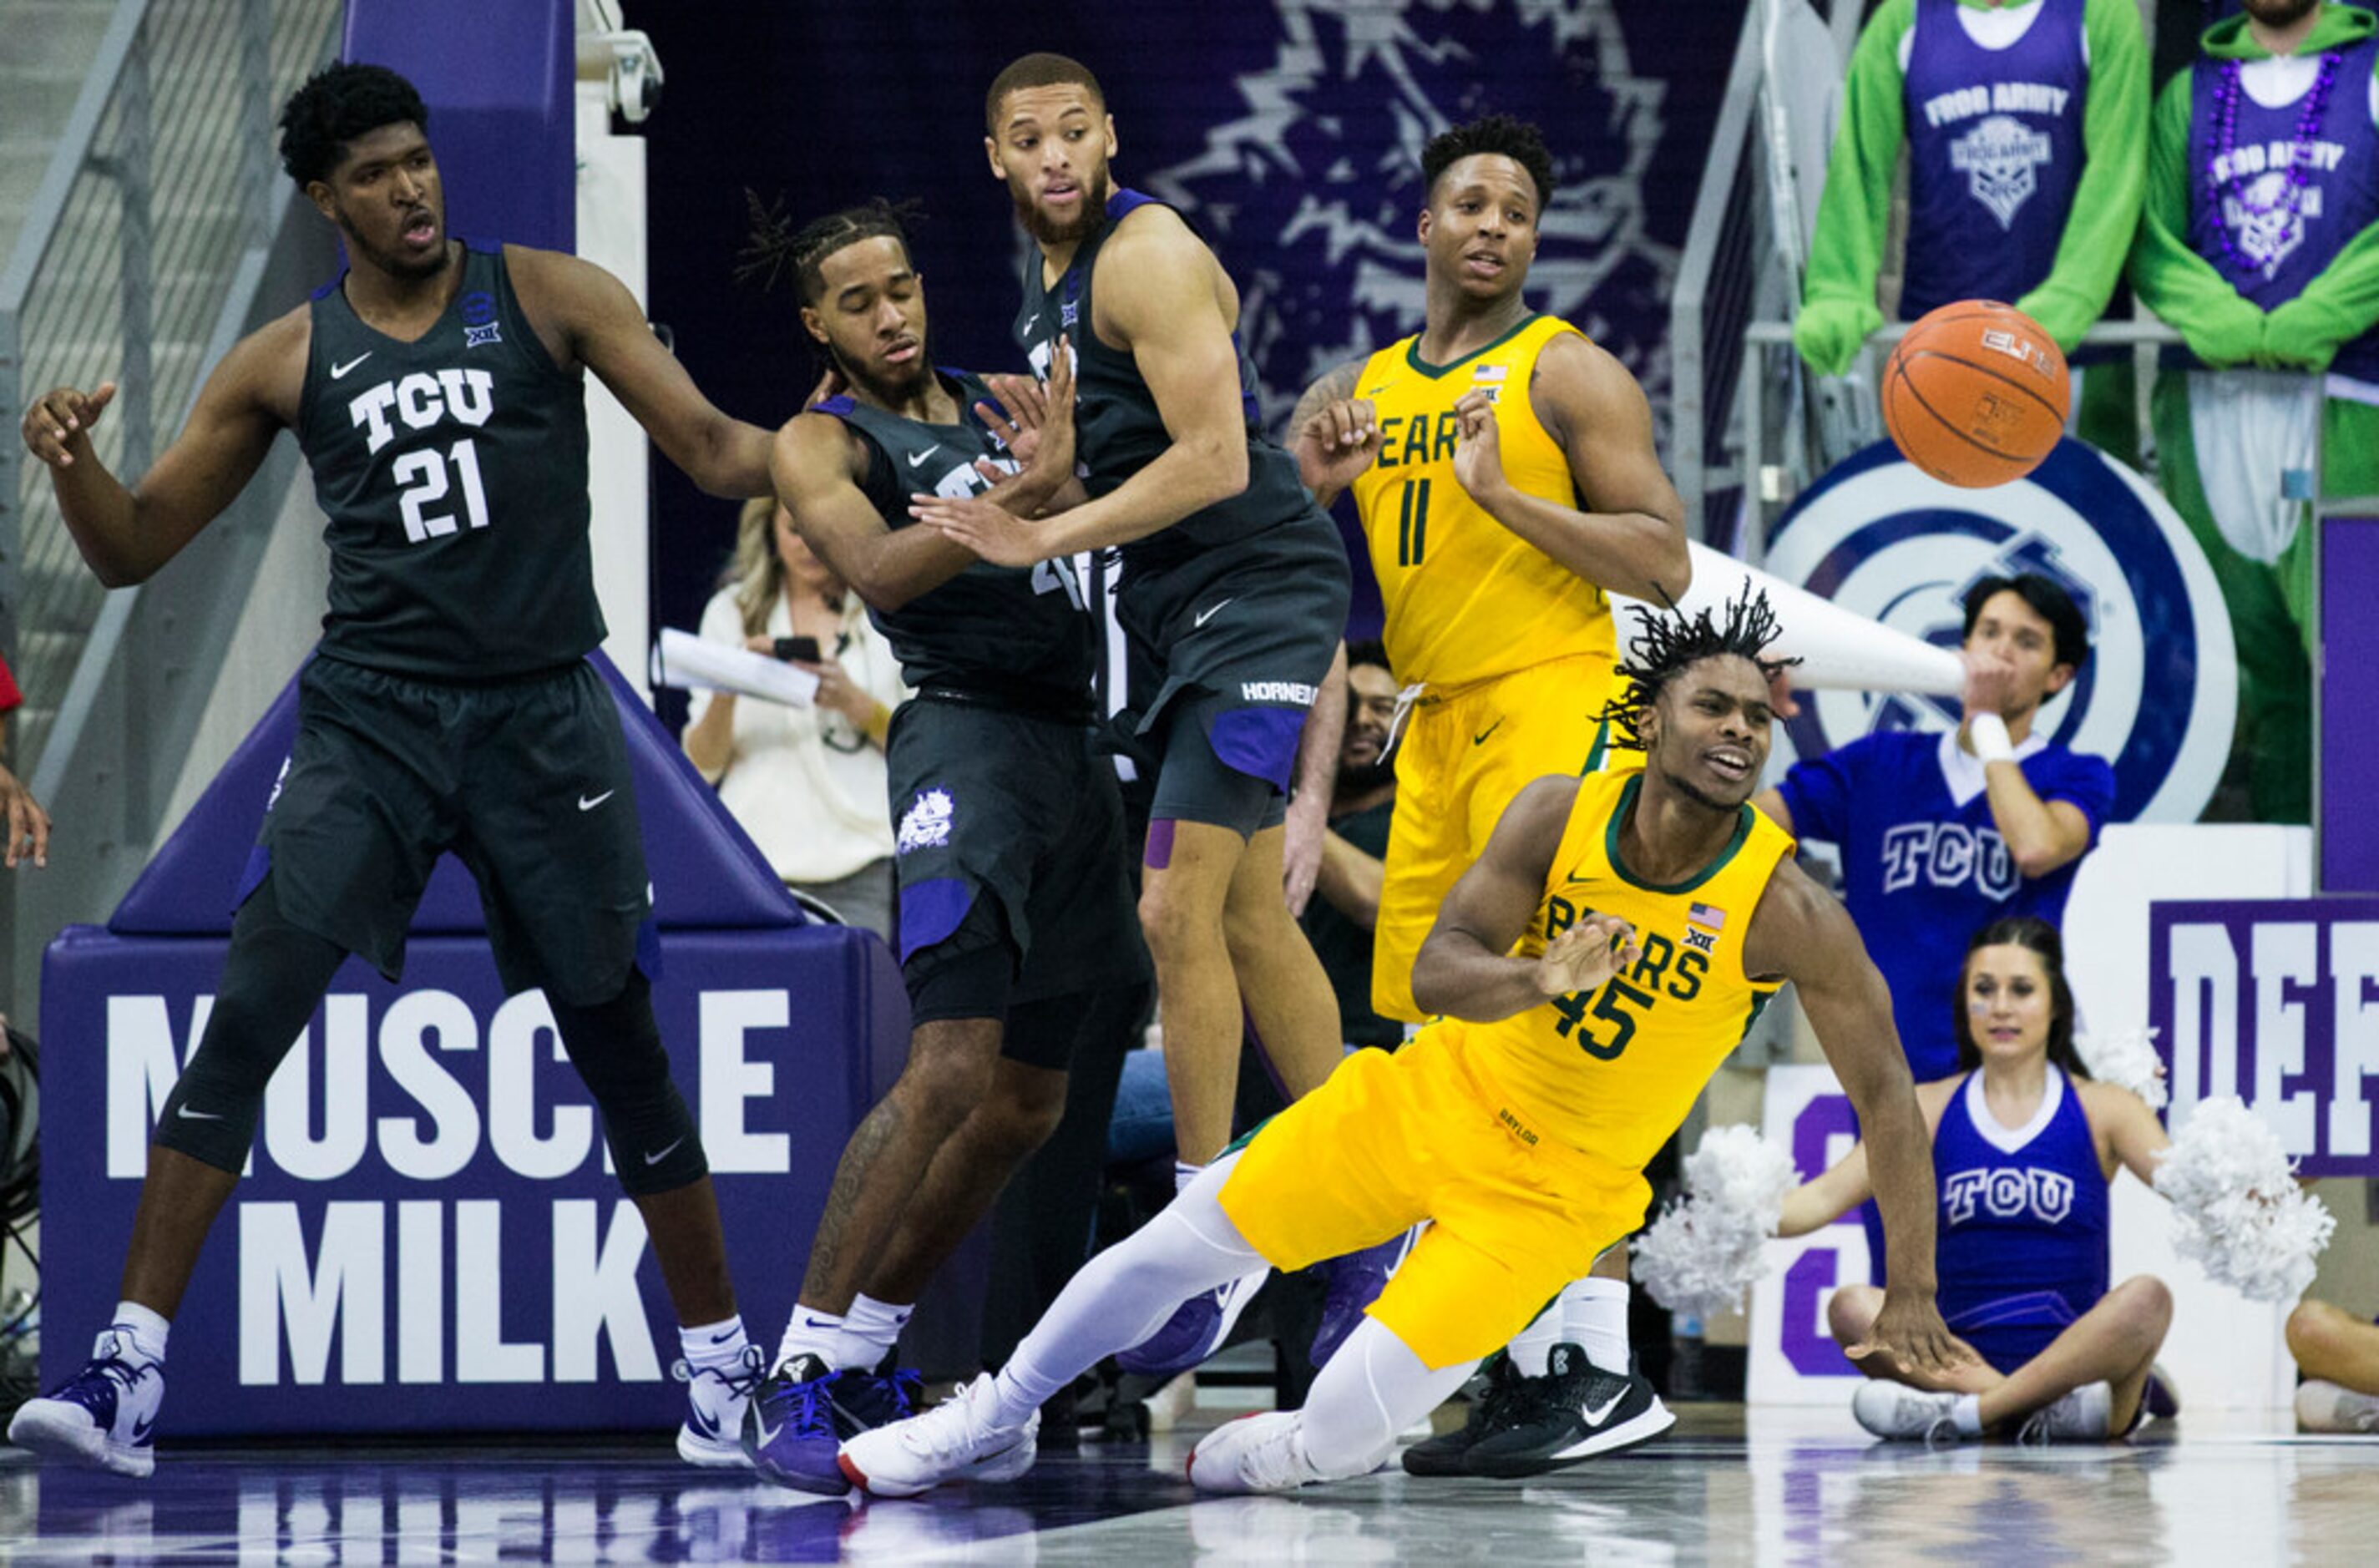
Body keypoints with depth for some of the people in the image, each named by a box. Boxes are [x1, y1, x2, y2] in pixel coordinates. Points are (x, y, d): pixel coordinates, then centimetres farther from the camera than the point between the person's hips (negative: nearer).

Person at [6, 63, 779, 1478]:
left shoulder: (549, 297, 3)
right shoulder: (287, 361, 7)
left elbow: (715, 452, -1)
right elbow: (133, 550, 9)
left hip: (545, 714, -1)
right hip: (373, 713, 1)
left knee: (621, 1044, 5)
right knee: (247, 1017, -14)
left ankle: (721, 1360, 21)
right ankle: (131, 1373, -16)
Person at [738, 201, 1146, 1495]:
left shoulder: (1001, 406, 19)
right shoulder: (819, 445, 2)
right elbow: (880, 568, -17)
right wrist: (1022, 492, -30)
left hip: (1077, 751, 7)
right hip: (969, 731, -7)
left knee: (1024, 1105, 8)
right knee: (951, 1070, -21)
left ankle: (865, 1358, 17)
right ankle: (798, 1374, -18)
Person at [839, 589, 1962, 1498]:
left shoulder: (1781, 908, -20)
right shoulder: (1560, 815, -12)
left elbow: (1886, 1094, -13)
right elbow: (1435, 971, -17)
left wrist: (1910, 1291, -14)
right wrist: (1538, 981, -39)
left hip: (1552, 1187, -3)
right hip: (1436, 1096, 3)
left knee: (1339, 1440, -17)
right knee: (1175, 1245, 3)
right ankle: (995, 1425, 26)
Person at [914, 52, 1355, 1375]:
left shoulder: (1147, 255, -17)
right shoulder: (1052, 278, 13)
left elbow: (1215, 457, -24)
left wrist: (1048, 540, -23)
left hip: (1256, 592, -10)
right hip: (1183, 610, 10)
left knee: (1177, 908, -14)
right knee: (1248, 914, 14)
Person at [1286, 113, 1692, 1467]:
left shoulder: (1570, 375, -2)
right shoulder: (1360, 393, 16)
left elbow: (1665, 566, -9)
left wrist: (1506, 497, -18)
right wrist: (1312, 480, -3)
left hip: (1550, 706, -7)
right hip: (1435, 727, 7)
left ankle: (1598, 1349, -21)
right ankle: (1521, 1367, 13)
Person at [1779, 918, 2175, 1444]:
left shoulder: (2102, 1110, 8)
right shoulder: (1929, 1109, 11)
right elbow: (1826, 1196, 3)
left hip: (2075, 1356, -1)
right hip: (1958, 1363, 1)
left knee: (2146, 1296, -30)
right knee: (1852, 1307, -26)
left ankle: (1971, 1411, -35)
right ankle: (2054, 1408, -38)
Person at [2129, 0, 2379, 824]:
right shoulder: (2189, 94, 17)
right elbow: (2151, 239, 6)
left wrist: (2304, 325, -13)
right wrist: (2225, 324, -10)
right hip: (2209, 405, 3)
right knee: (2251, 640, 2)